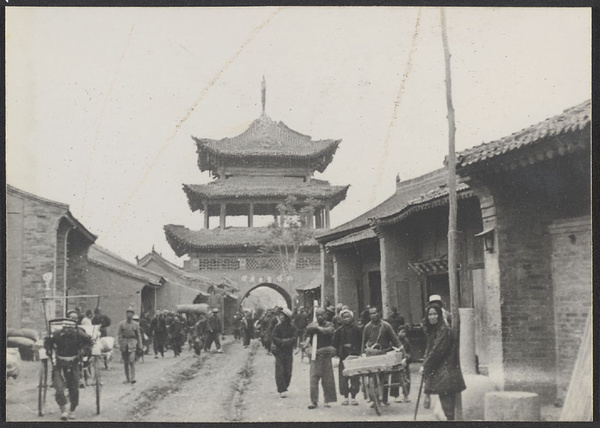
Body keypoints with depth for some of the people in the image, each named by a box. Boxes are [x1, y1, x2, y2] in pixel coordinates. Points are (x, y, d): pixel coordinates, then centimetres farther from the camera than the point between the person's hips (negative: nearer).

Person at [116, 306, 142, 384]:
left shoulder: (136, 324, 6)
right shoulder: (121, 324, 5)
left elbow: (139, 335, 11)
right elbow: (118, 335, 2)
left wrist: (140, 346, 8)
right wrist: (119, 344, -9)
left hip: (132, 344, -1)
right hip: (124, 345, 1)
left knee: (132, 361, -14)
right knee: (125, 362, 7)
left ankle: (132, 378, -16)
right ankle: (127, 378, 18)